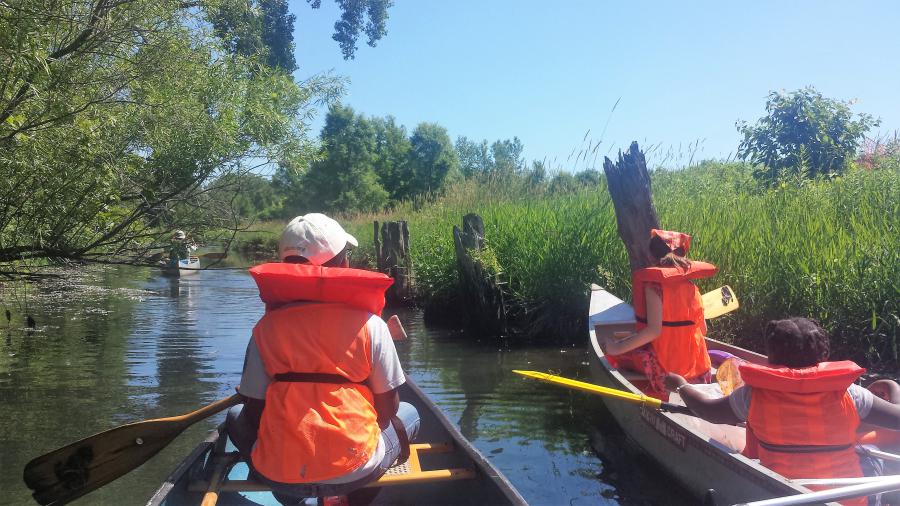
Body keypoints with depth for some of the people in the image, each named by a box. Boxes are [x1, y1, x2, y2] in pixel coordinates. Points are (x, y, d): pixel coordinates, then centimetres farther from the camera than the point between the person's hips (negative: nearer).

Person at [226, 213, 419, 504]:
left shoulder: (266, 328, -3)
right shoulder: (370, 324, -7)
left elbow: (253, 411, 2)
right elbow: (387, 408, 0)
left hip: (277, 475, 1)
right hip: (355, 472, -1)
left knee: (236, 416, 31)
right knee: (409, 414, 27)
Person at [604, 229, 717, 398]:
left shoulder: (653, 282, -11)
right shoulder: (690, 286, 7)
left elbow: (654, 330, -21)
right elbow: (702, 329, 10)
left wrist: (618, 348, -14)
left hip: (665, 363, -7)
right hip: (695, 364, 7)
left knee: (613, 353, 11)